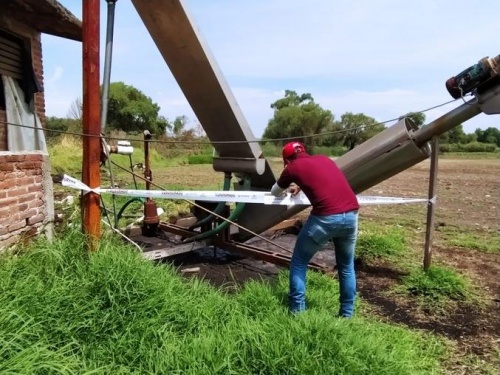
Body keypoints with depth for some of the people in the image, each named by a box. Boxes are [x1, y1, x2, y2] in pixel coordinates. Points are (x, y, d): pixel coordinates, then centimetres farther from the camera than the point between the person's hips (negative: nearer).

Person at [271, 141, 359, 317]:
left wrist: (286, 187, 51)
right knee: (346, 266, 24)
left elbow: (274, 192, 29)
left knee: (299, 263, 15)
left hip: (325, 217, -5)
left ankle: (297, 312, 18)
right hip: (351, 214, 5)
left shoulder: (293, 167, 11)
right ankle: (347, 314, 29)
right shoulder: (324, 159, 24)